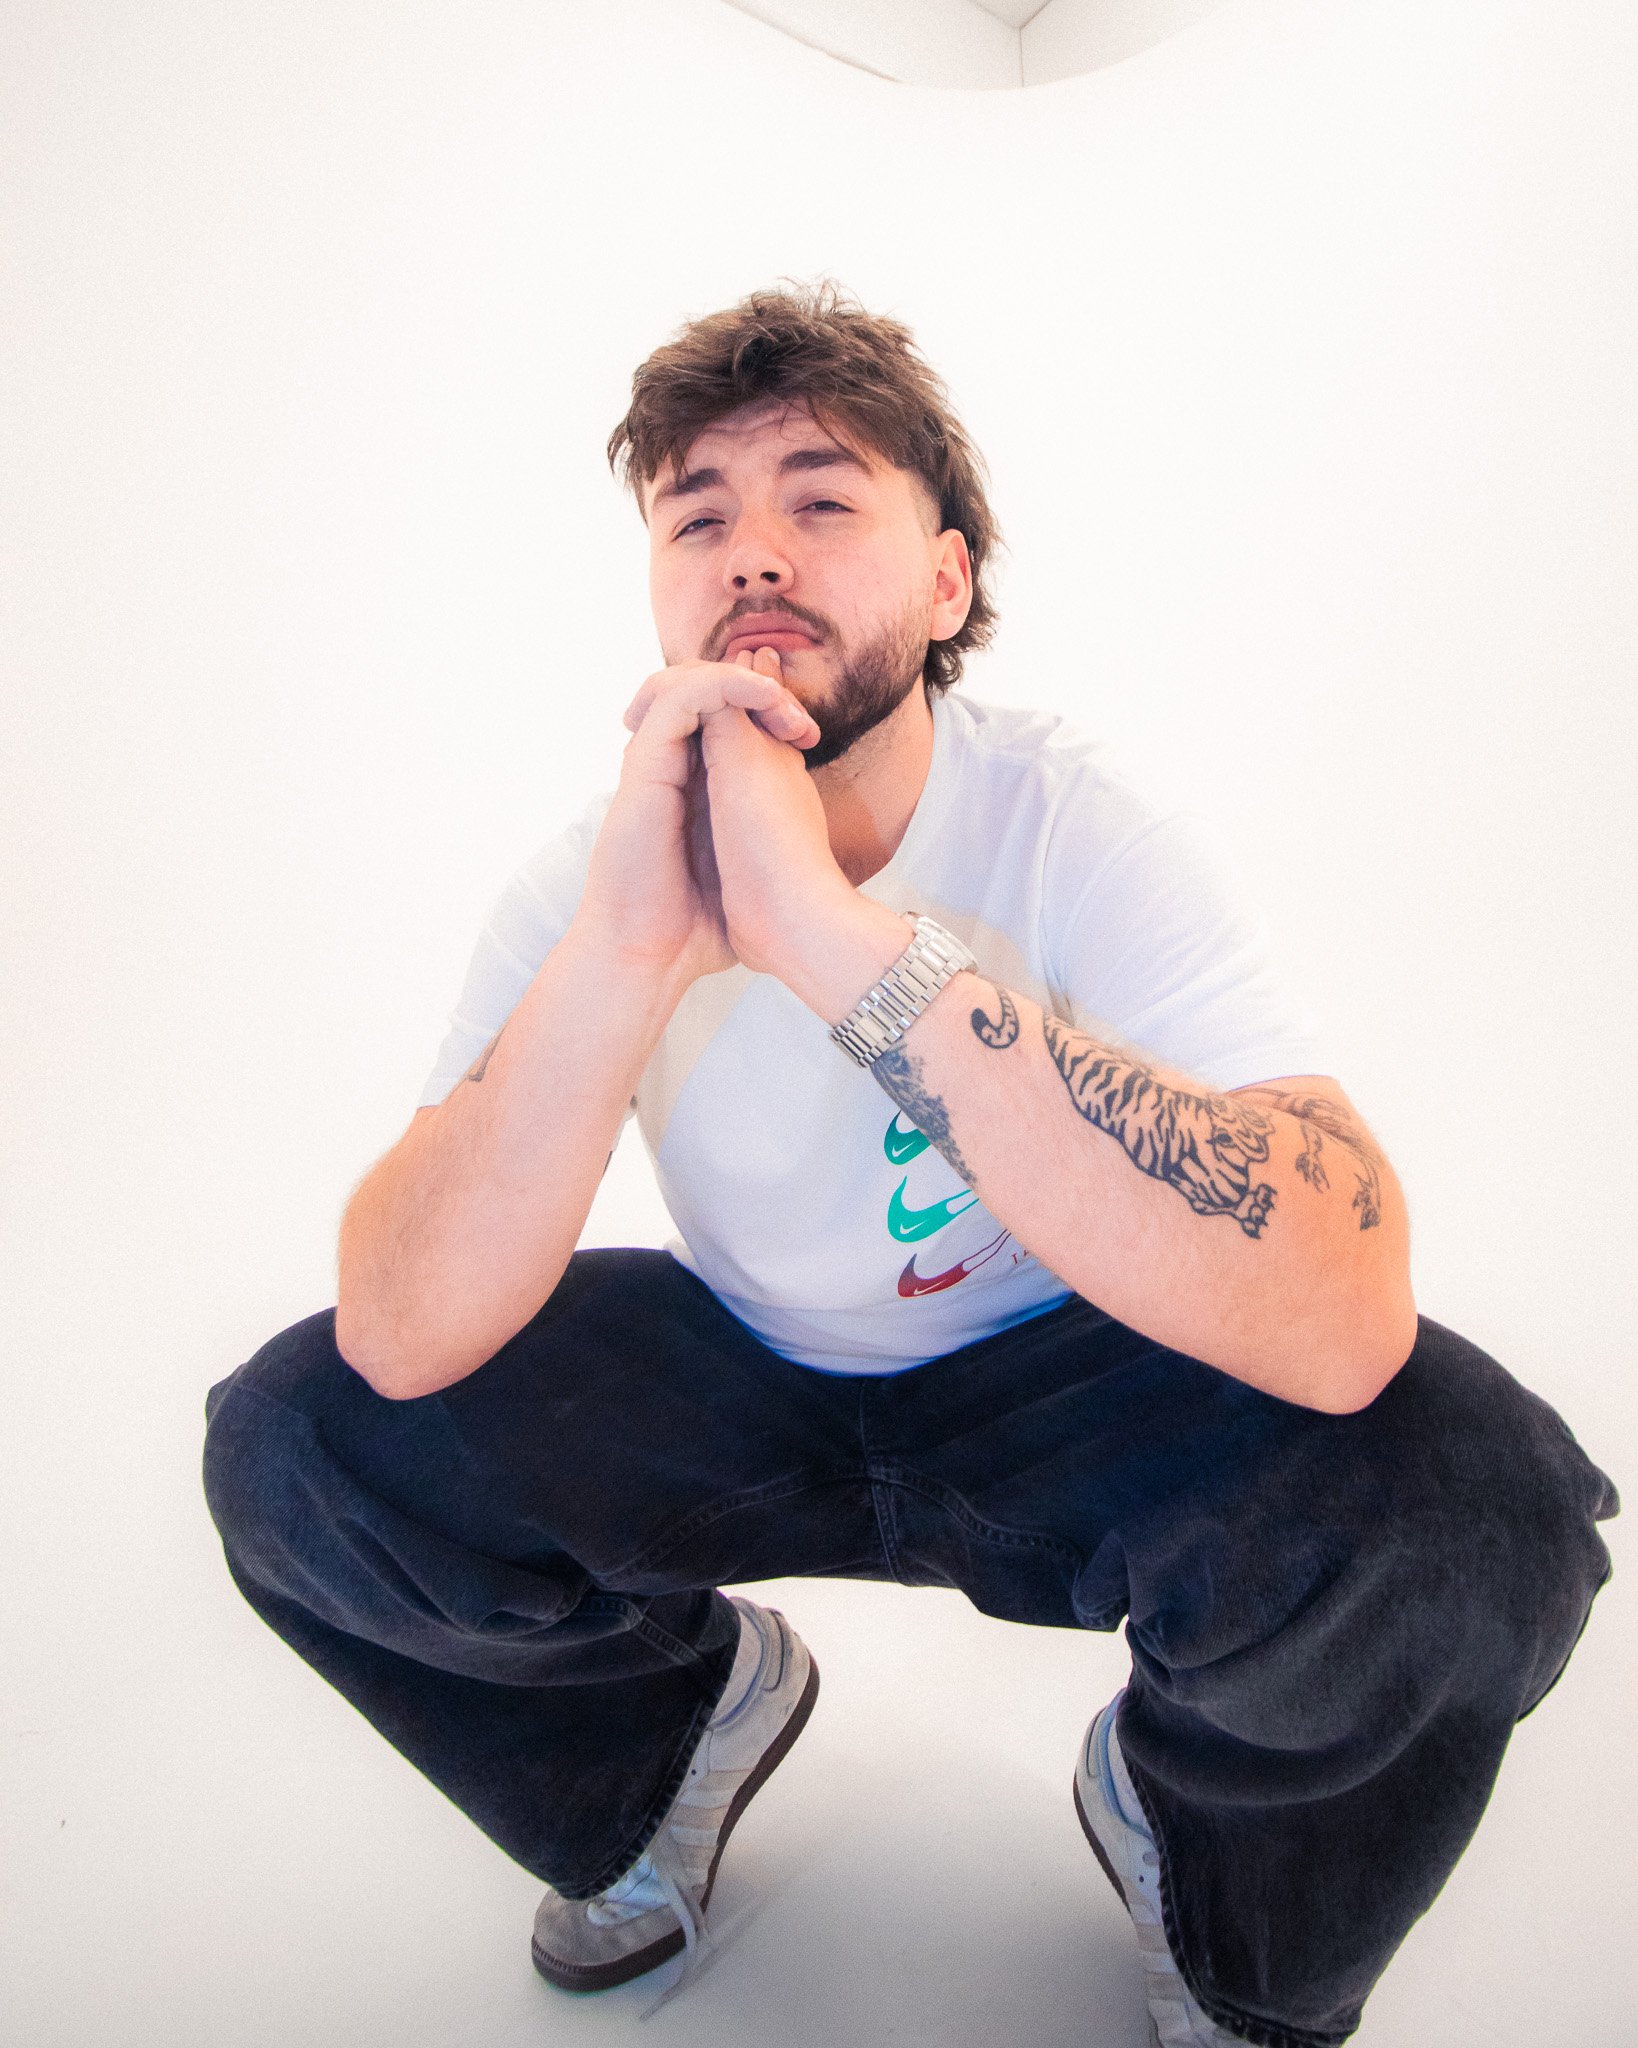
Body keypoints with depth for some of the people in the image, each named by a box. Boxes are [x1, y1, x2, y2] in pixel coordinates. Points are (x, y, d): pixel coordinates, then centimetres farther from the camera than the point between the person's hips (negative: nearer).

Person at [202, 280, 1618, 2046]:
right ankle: (697, 1702, 14)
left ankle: (1218, 1870, 8)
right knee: (291, 1450, -16)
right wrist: (625, 953, -41)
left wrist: (838, 934, -45)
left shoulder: (1086, 827, -22)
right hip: (741, 1395, 3)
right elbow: (400, 1341, -26)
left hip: (1062, 1396, -1)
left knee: (1467, 1504, -30)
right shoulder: (580, 886, -14)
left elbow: (1346, 1324, -38)